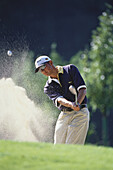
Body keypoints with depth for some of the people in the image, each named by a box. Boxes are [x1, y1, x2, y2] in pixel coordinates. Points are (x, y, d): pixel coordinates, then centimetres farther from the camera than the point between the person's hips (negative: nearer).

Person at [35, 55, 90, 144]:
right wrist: (71, 104, -32)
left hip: (80, 113, -5)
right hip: (63, 115, 5)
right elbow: (59, 99, -10)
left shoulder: (71, 69, 3)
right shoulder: (48, 87, 11)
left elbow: (82, 89, -7)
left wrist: (78, 103, -26)